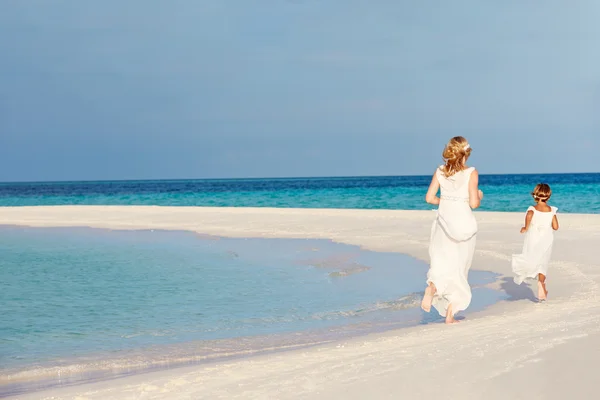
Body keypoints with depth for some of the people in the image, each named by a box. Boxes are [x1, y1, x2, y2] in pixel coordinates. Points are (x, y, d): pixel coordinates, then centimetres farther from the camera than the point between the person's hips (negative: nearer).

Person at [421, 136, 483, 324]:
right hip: (464, 224, -2)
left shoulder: (440, 171, 1)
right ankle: (450, 315, 9)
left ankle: (431, 287, -25)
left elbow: (430, 198, 0)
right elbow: (474, 203, -12)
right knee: (458, 268, 8)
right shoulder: (471, 173, -9)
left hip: (444, 222, 3)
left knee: (441, 263, 11)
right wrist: (480, 196, 9)